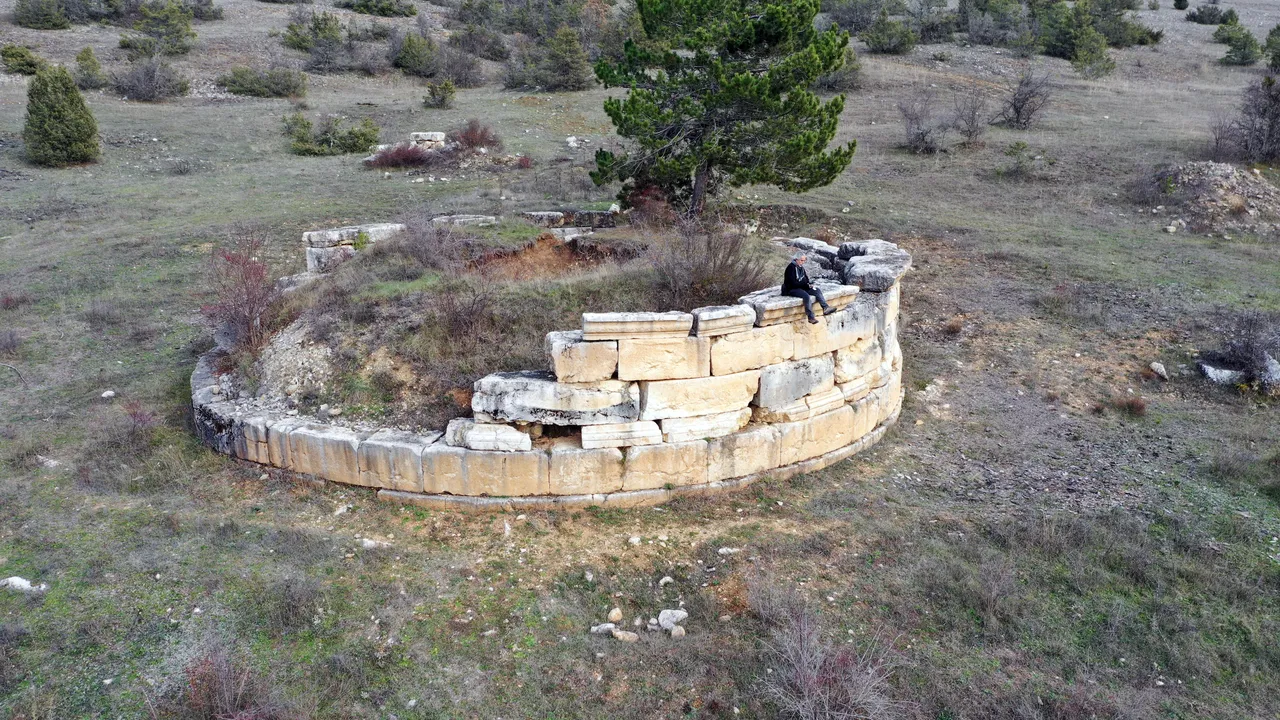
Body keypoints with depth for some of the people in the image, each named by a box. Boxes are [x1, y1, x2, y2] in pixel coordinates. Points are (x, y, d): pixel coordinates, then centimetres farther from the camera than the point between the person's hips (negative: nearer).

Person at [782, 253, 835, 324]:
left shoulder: (801, 267, 13)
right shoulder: (791, 267, -14)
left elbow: (805, 279, 21)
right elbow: (793, 283, -20)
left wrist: (809, 284, -2)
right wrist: (806, 285, -17)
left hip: (802, 287, 9)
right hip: (792, 289, -9)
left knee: (817, 291, -6)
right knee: (806, 296, -33)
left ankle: (825, 308, -13)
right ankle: (811, 317, -32)